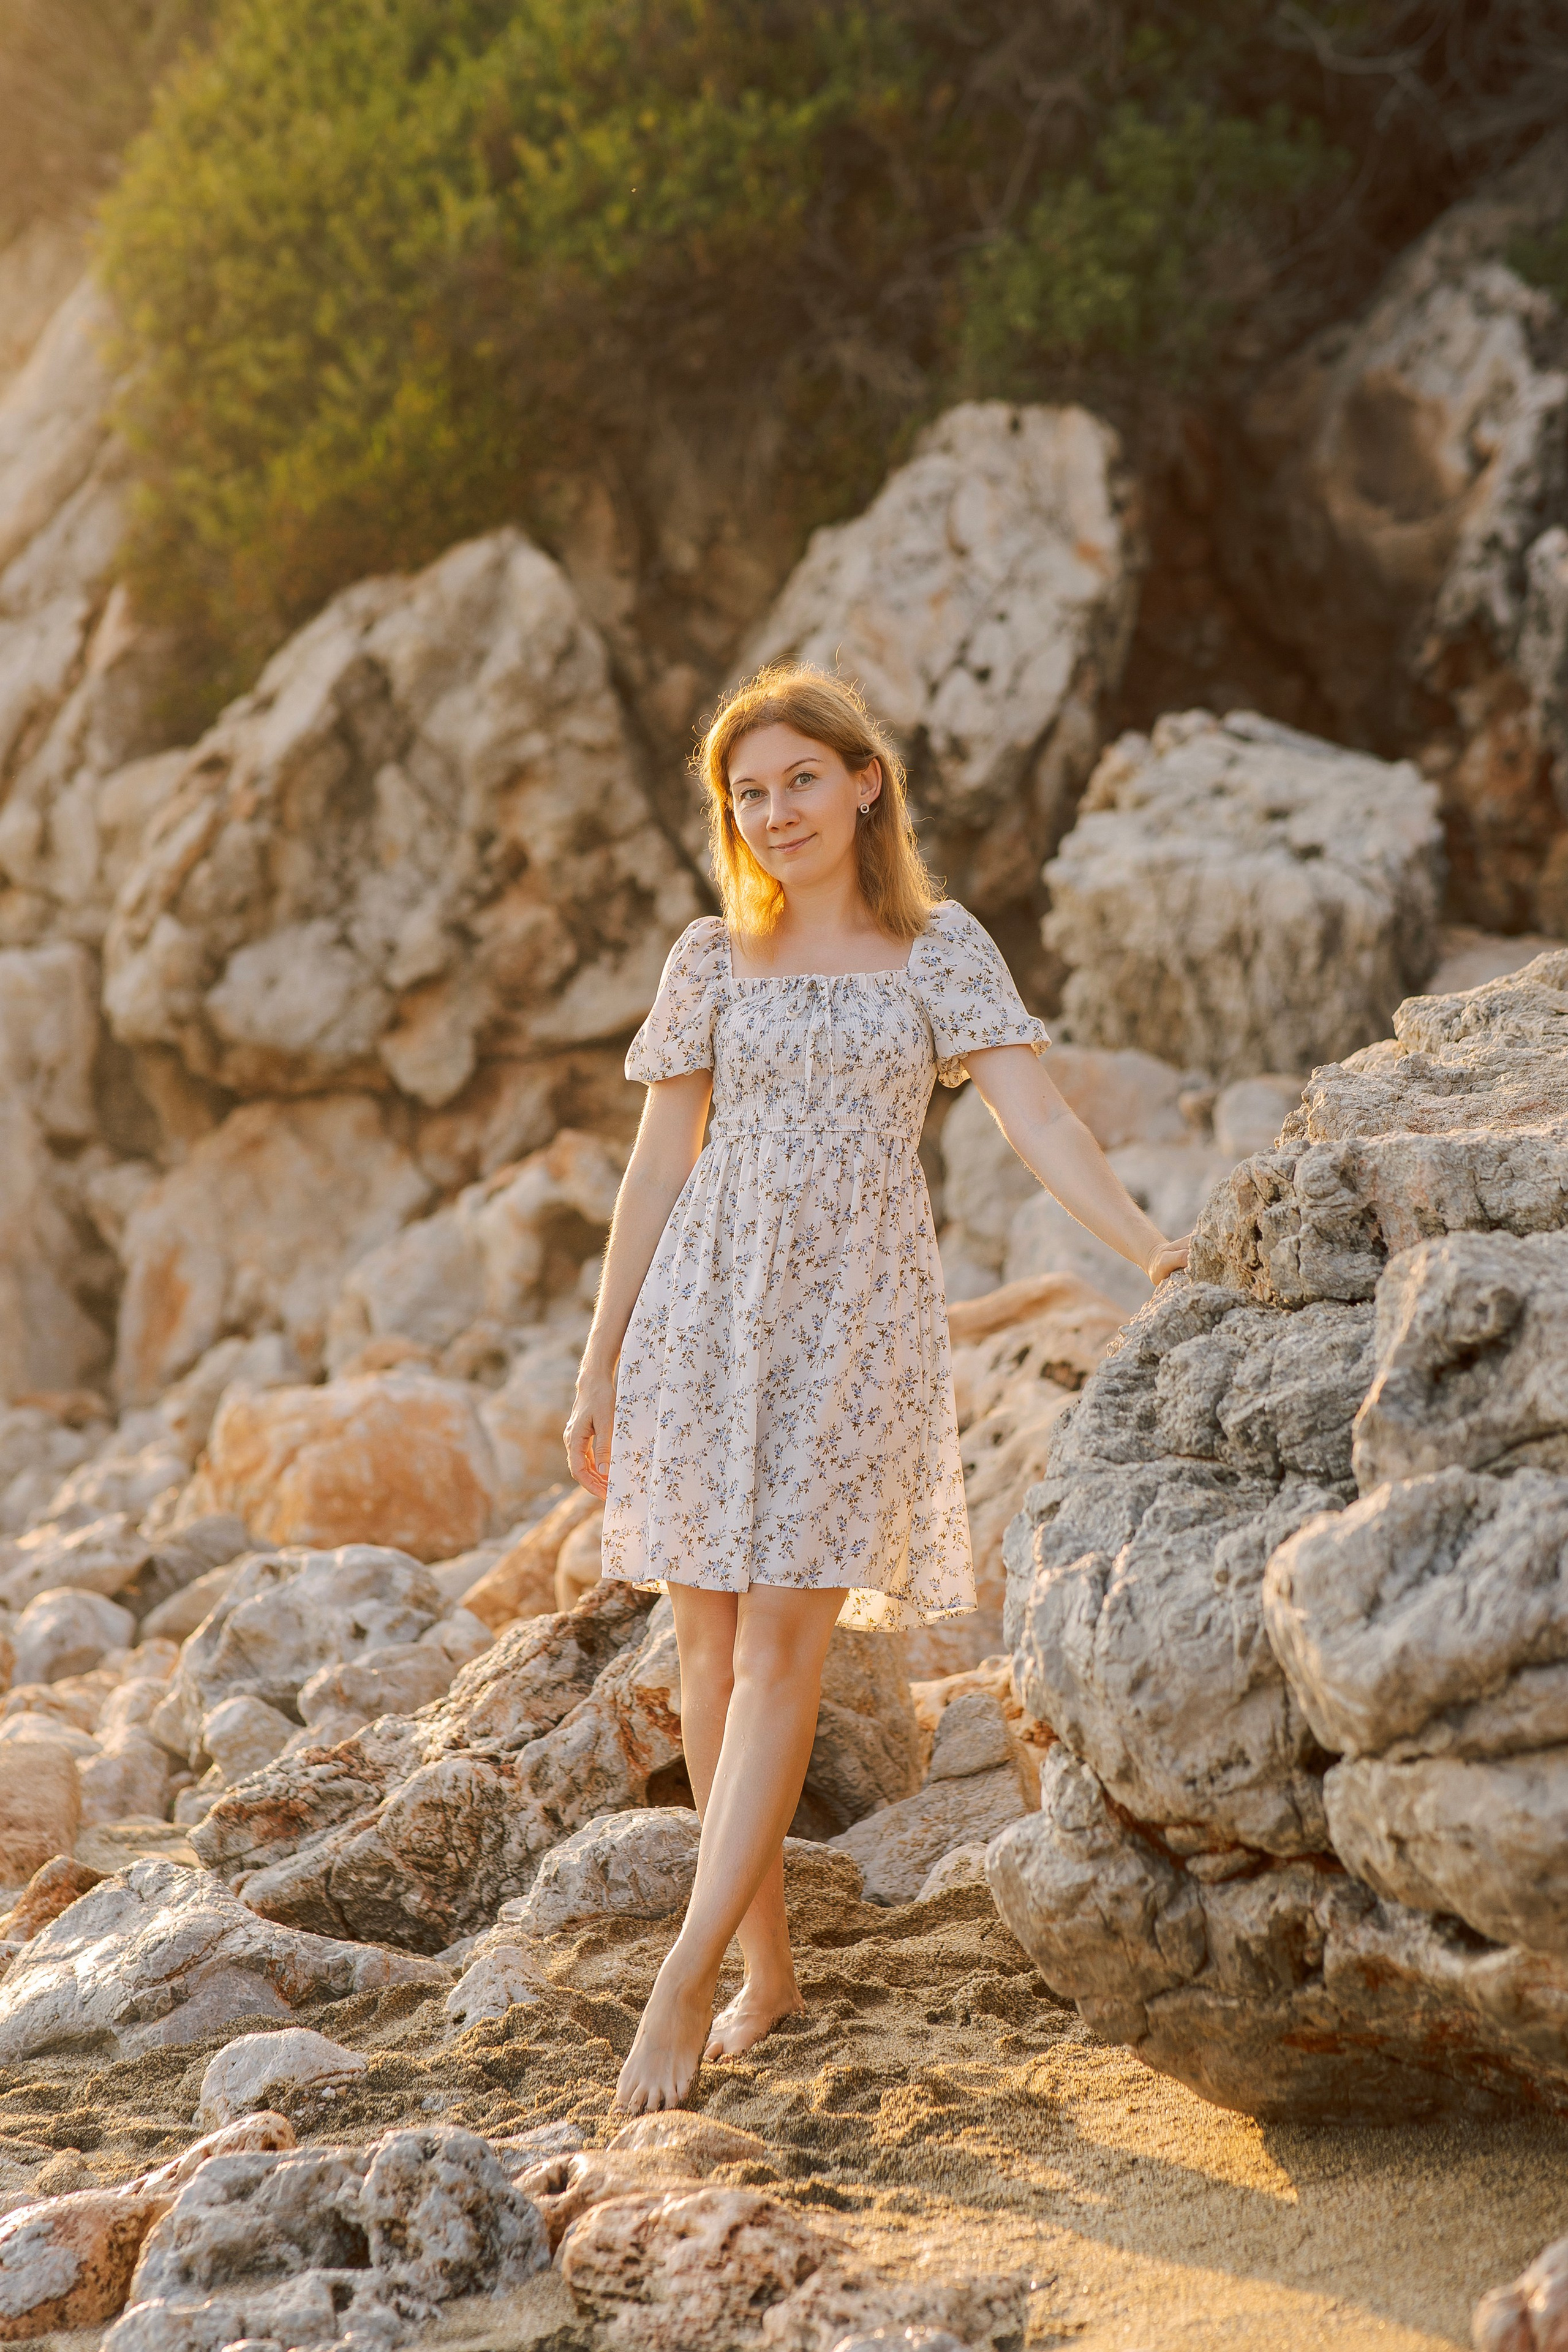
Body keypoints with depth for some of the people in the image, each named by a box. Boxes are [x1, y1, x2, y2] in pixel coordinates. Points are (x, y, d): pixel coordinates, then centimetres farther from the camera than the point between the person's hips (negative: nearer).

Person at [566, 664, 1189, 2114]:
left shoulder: (942, 951, 2)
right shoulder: (711, 961, 8)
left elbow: (1037, 1123, -7)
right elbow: (658, 1169, 10)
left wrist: (1154, 1249, -22)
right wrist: (601, 1366, 9)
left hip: (856, 1314, -2)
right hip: (706, 1306, 3)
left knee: (782, 1643, -9)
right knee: (712, 1641, 3)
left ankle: (683, 1981, -10)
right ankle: (766, 1967, 15)